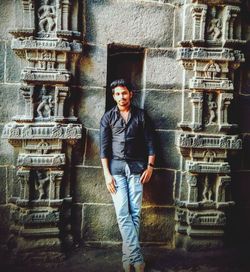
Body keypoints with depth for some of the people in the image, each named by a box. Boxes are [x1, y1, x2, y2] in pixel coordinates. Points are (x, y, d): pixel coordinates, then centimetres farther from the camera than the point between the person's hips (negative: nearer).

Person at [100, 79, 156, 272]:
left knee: (135, 213, -2)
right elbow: (104, 147, 3)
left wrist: (150, 166, -1)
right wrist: (107, 174, -5)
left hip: (136, 167, 0)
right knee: (123, 213, -8)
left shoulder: (141, 115, 8)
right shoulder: (108, 117, 7)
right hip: (116, 167, 0)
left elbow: (150, 142, 8)